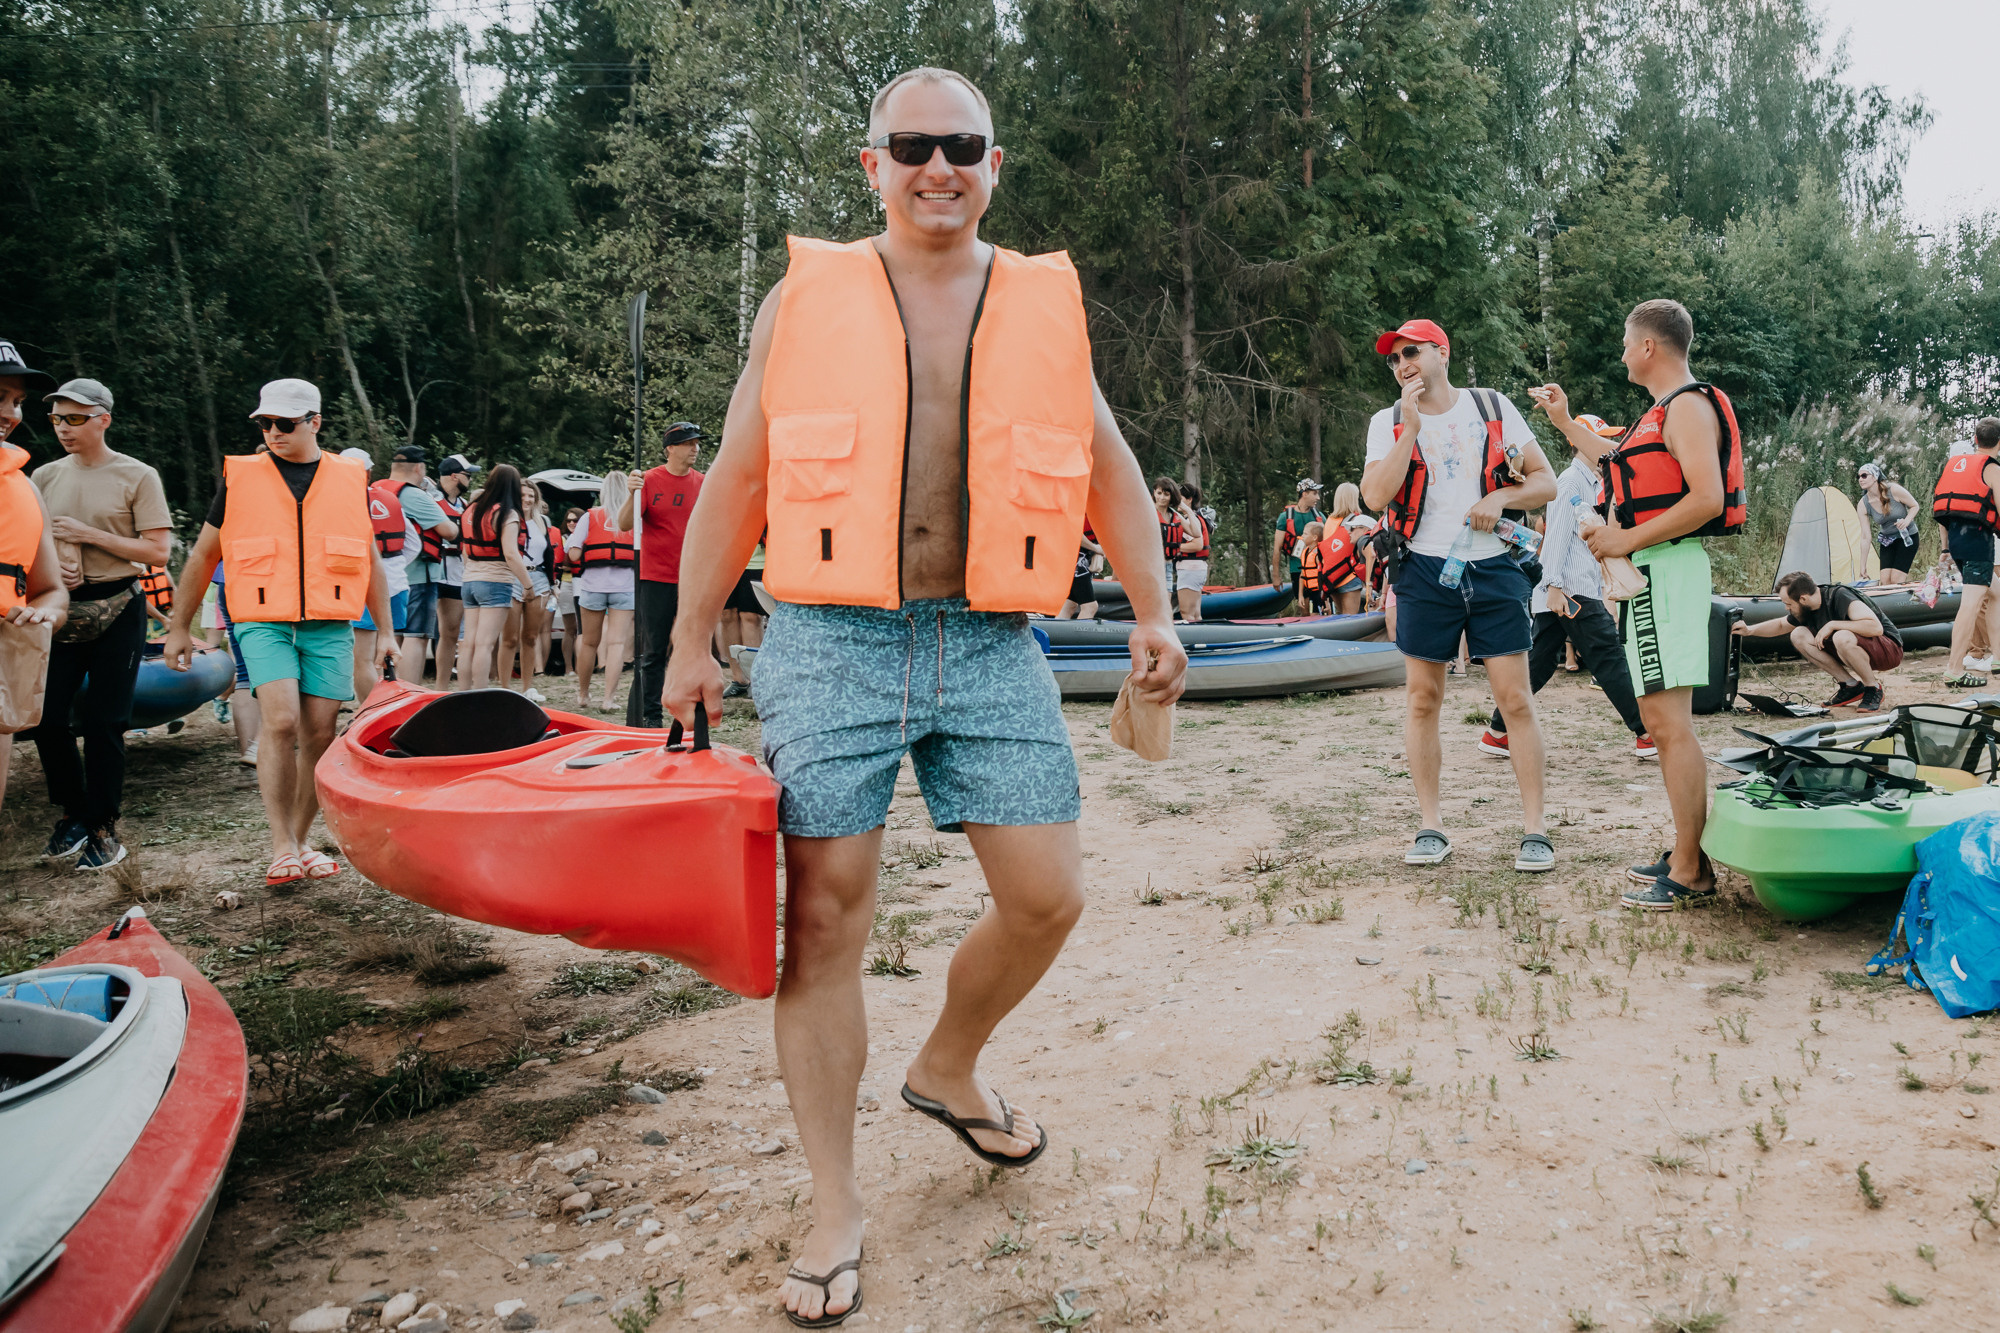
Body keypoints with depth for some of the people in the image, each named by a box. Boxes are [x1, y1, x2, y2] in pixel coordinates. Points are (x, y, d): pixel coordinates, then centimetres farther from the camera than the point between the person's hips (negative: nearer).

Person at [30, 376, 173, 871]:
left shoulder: (137, 477, -4)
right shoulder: (45, 477, 10)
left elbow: (158, 551, -9)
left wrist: (89, 535, -15)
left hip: (117, 611, -4)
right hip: (61, 608, 4)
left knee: (103, 721, -2)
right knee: (47, 717, 2)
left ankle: (103, 827, 10)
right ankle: (73, 812, 21)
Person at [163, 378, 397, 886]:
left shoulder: (350, 479, 9)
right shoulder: (240, 476, 6)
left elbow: (371, 561, 15)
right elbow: (203, 555, 13)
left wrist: (385, 631, 11)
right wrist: (179, 628, 13)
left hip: (330, 626, 2)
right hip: (264, 623, -1)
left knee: (319, 733, 0)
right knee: (280, 720, -18)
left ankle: (301, 842, 14)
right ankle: (281, 846, -11)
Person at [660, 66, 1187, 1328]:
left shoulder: (1047, 303, 10)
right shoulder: (807, 299, 5)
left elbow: (1109, 469, 15)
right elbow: (736, 479, 8)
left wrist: (1154, 610, 6)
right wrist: (692, 639, 7)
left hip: (991, 650, 3)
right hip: (832, 645, -2)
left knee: (1049, 895, 1)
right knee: (826, 916, -1)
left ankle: (950, 1065, 32)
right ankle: (836, 1206, 15)